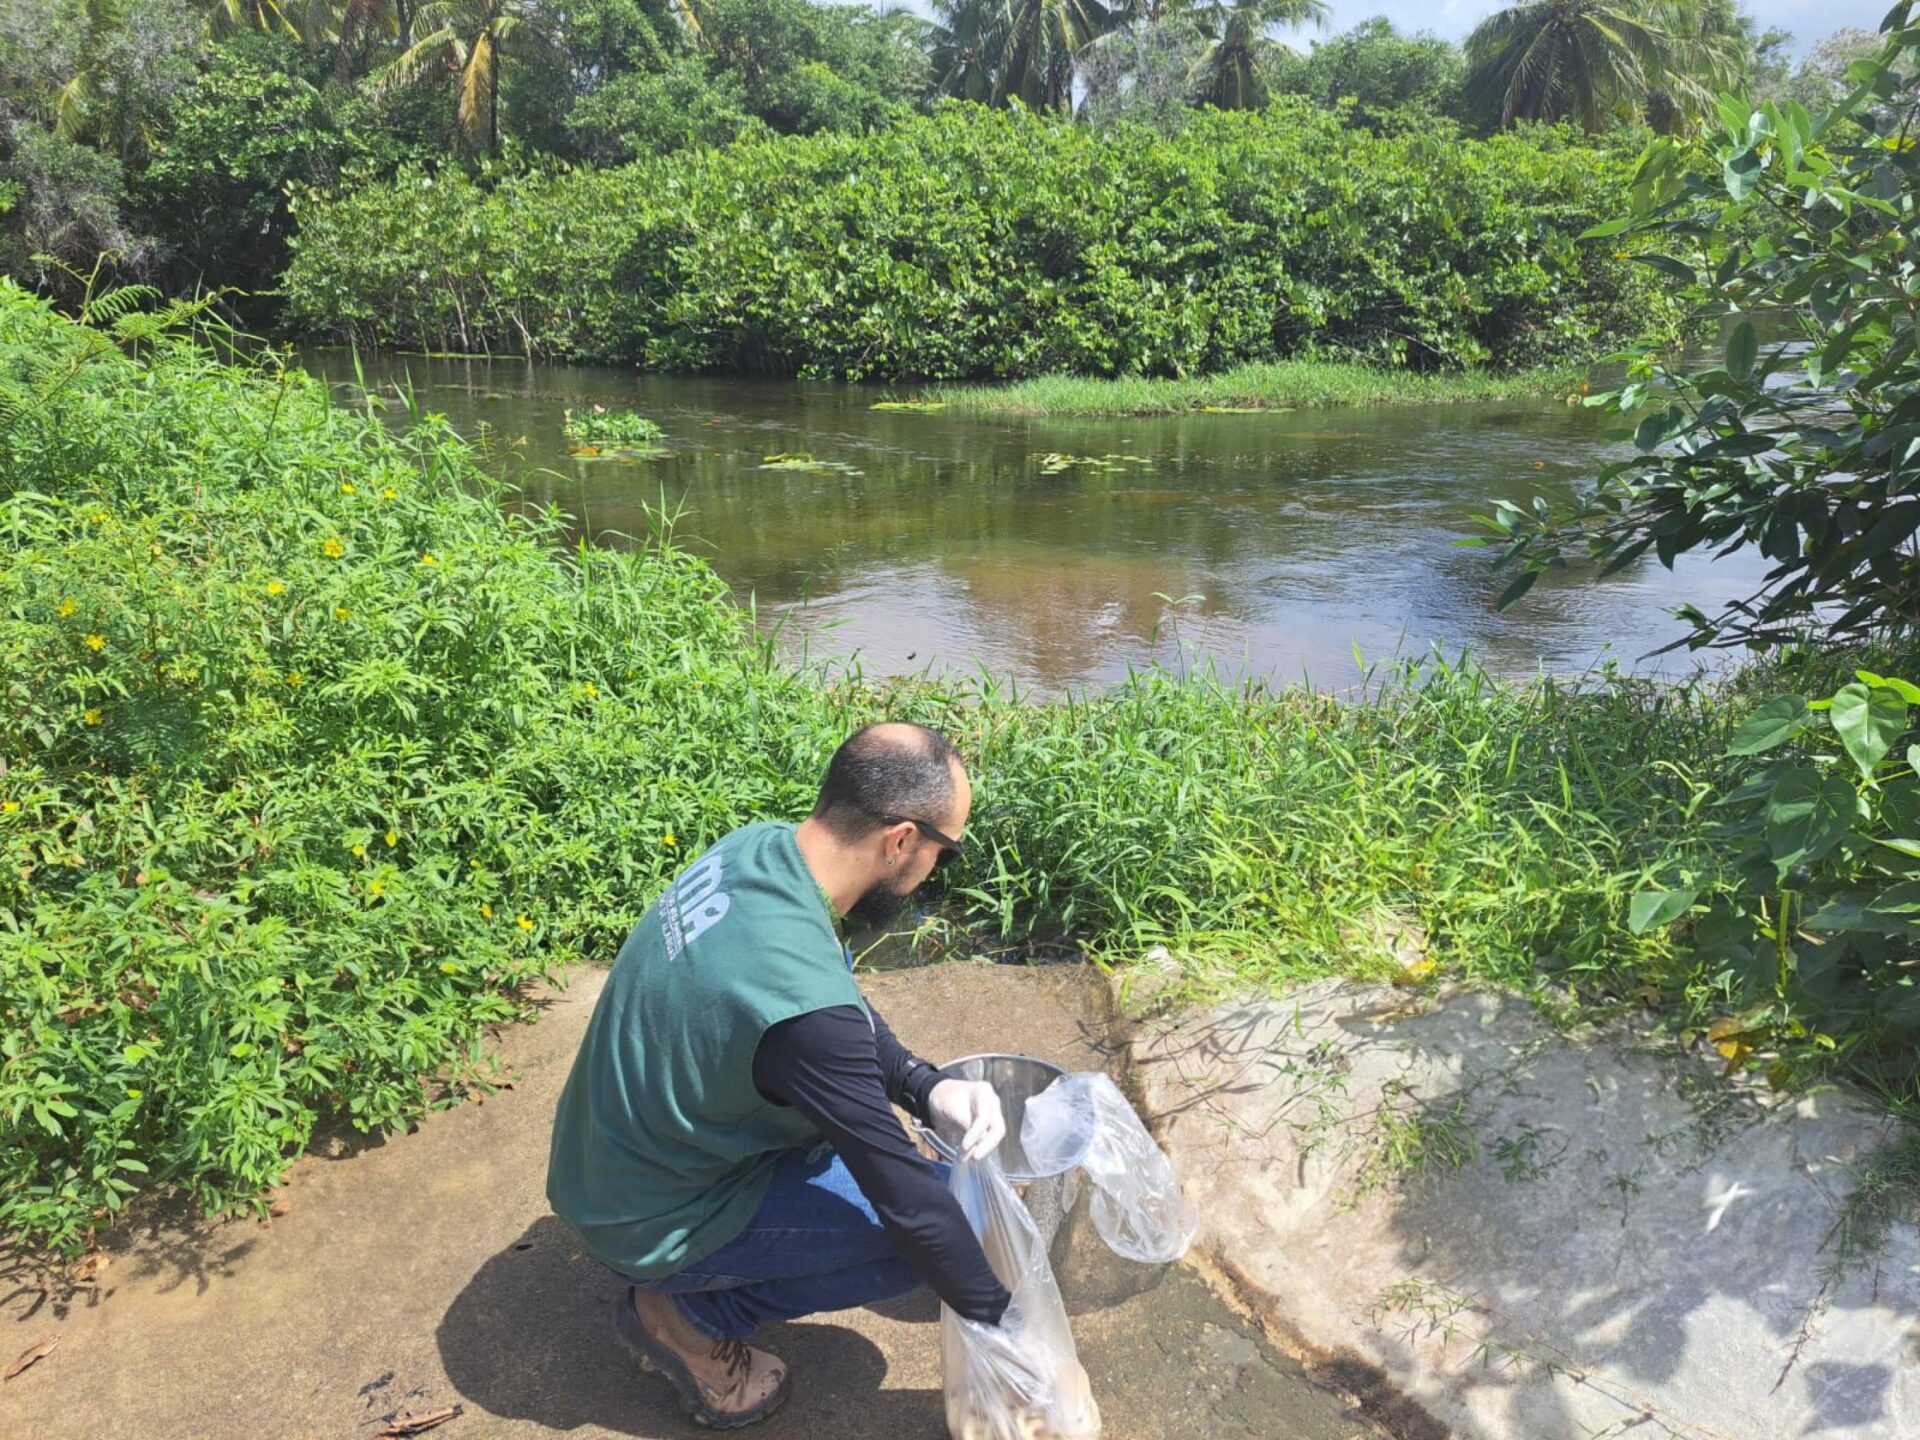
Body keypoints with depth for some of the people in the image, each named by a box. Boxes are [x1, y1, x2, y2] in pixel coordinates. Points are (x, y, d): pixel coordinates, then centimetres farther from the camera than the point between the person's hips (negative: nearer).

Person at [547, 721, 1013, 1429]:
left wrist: (928, 1087, -10)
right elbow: (907, 1200, -26)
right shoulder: (804, 1003, -36)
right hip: (649, 1222, -8)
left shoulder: (756, 846, -12)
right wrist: (999, 1317, -11)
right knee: (944, 1211, -10)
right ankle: (688, 1314, 2)